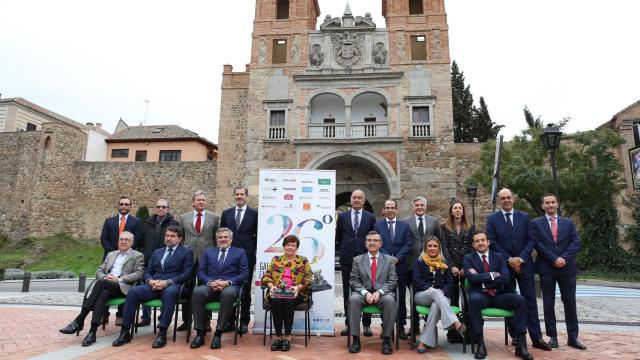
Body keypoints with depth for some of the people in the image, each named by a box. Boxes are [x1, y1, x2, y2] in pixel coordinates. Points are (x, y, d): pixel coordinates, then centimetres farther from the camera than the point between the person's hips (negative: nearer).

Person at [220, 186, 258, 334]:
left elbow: (257, 236, 3)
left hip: (247, 257, -2)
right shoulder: (226, 213, 10)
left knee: (245, 291, 6)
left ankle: (244, 322, 15)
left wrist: (253, 251, -3)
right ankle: (229, 320, 19)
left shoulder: (254, 214, 1)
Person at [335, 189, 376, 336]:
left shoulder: (371, 217, 5)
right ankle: (348, 323, 18)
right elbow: (338, 237, 14)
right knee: (347, 293, 7)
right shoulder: (342, 216, 7)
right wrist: (343, 251, 12)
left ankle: (366, 324, 15)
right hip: (347, 259, 1)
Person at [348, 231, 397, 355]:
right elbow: (354, 281, 3)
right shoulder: (357, 260, 10)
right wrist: (365, 292, -16)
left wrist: (379, 292, -16)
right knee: (353, 299, -32)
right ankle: (356, 339, -23)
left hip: (383, 294, 0)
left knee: (390, 300, -34)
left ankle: (386, 339, -21)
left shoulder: (389, 260, 10)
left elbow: (392, 281, 2)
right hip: (363, 293, 1)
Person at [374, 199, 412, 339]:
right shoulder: (377, 226, 6)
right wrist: (387, 258, -12)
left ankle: (401, 326, 15)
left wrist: (397, 258, -10)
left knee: (401, 297, 6)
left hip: (400, 266, 1)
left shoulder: (404, 226, 10)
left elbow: (408, 244, 2)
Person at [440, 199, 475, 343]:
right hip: (451, 268, -1)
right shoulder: (444, 227, 6)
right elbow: (444, 248, -1)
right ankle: (453, 333, 7)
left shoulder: (471, 227, 9)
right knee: (452, 300, 1)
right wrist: (452, 266, -11)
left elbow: (473, 247, 2)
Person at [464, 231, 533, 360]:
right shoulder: (468, 258, 5)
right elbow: (472, 278, -13)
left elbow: (505, 278, -5)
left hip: (498, 295, 3)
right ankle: (480, 345, -28)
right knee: (474, 300, -37)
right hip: (480, 295, -3)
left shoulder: (499, 256, 10)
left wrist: (482, 280, -11)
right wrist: (492, 275, -11)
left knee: (520, 300, -25)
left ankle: (520, 345, -18)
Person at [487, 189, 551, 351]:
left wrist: (520, 258, -11)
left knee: (530, 302, 3)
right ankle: (516, 336, 17)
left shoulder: (524, 217, 6)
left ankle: (536, 338, 10)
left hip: (524, 264, 1)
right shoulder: (492, 219, 0)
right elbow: (492, 243, -5)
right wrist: (509, 260, -12)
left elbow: (531, 240, 1)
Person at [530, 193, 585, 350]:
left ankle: (573, 337, 16)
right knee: (548, 304, 4)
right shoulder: (536, 223, 3)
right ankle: (552, 336, 13)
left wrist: (564, 258, -12)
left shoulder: (568, 223, 10)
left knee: (570, 303, 6)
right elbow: (537, 245, -6)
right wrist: (554, 259, -14)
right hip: (546, 268, -2)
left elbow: (576, 243, 1)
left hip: (567, 267, 2)